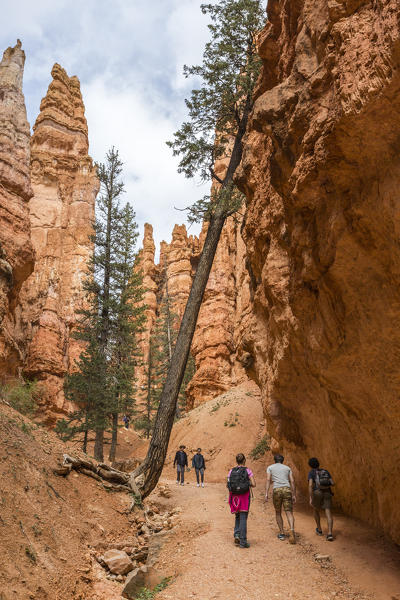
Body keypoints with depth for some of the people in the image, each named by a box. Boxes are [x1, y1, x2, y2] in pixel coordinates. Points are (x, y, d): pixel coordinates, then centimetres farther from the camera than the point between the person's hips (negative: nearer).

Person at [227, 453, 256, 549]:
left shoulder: (231, 471, 2)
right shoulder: (248, 471, -5)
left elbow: (229, 485, 0)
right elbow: (253, 484, -8)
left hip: (234, 496, 3)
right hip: (244, 496, -3)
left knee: (237, 516, 22)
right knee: (243, 518, 2)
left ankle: (236, 535, 5)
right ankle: (243, 541, 0)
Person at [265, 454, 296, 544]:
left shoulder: (270, 467, 17)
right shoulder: (287, 468, 21)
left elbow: (268, 480, 2)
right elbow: (292, 481, 11)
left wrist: (266, 493, -4)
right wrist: (294, 495, 12)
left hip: (277, 490, -1)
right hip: (287, 490, 1)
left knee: (278, 513, 18)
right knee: (289, 513, -4)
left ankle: (282, 533, 17)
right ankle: (292, 530, -27)